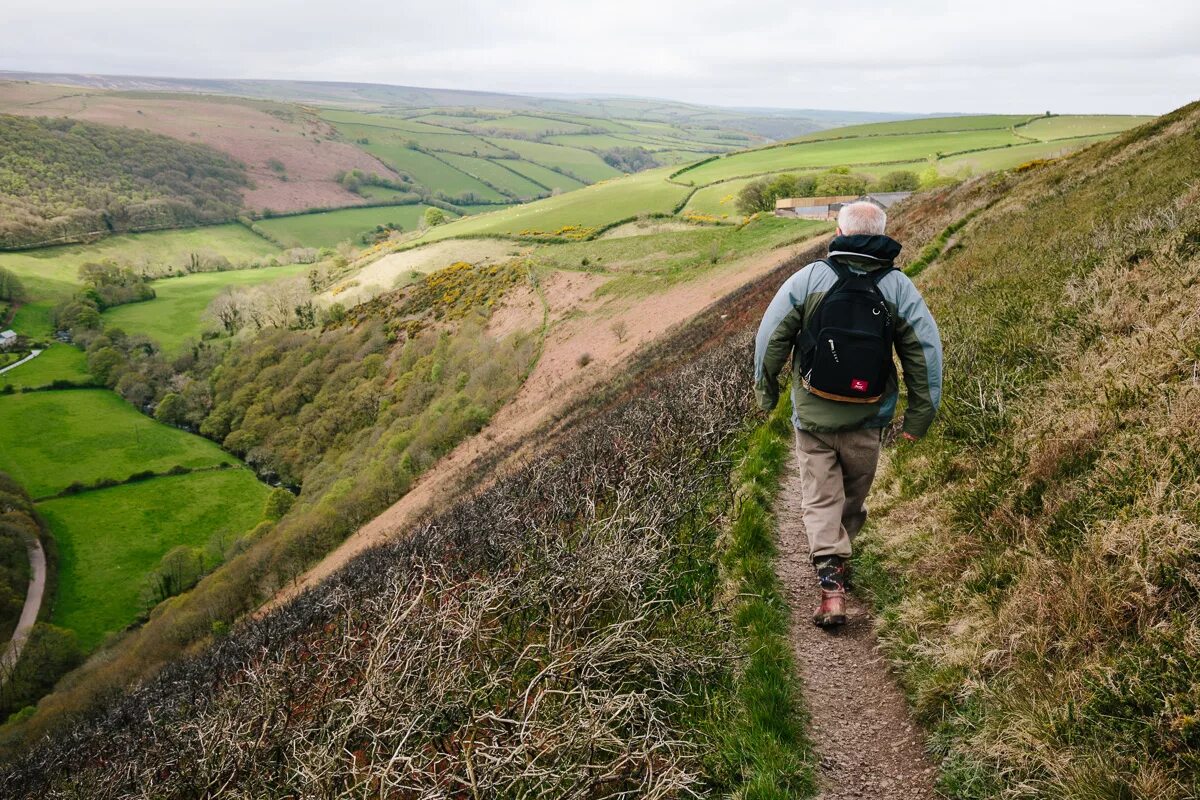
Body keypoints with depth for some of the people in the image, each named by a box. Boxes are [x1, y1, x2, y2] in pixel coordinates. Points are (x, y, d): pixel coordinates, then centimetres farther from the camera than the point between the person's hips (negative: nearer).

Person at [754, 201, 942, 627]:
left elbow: (771, 337, -4)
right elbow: (926, 353, -1)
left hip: (812, 416, -2)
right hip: (867, 421, 2)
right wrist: (919, 417, 5)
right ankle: (838, 557, 42)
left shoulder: (808, 278, -7)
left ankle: (830, 586, -6)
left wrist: (766, 389, 11)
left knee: (820, 499, 6)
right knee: (853, 498, 22)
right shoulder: (899, 287, -2)